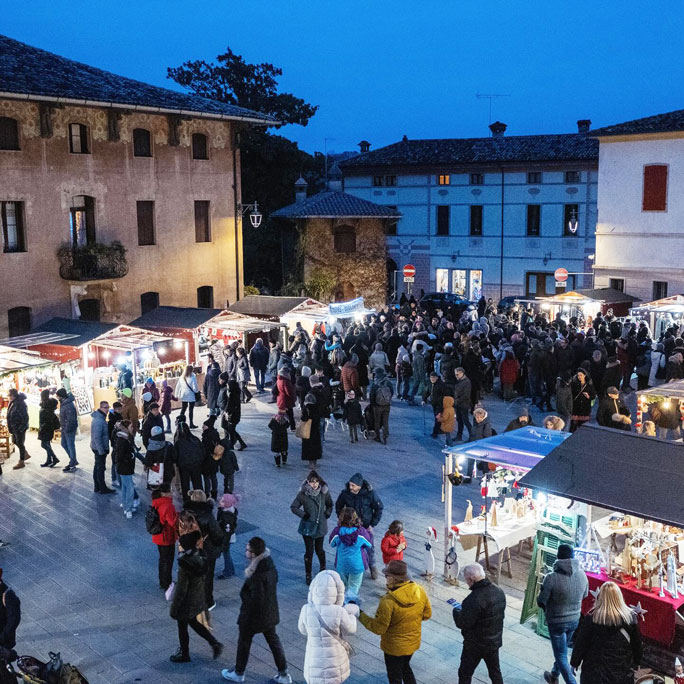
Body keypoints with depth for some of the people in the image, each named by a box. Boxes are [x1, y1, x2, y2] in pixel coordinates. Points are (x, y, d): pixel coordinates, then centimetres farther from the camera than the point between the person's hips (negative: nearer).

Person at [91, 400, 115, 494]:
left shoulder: (100, 418, 10)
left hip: (97, 447, 10)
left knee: (97, 467, 16)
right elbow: (97, 437, -26)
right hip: (100, 448, -10)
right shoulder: (99, 421, -23)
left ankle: (97, 487, 26)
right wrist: (101, 451, -24)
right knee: (101, 468, -2)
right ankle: (102, 488, 4)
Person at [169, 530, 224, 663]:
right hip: (198, 598, 7)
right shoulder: (200, 555, -11)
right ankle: (215, 643, 25)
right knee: (193, 622, 28)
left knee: (182, 627, 17)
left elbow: (181, 590, -24)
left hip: (187, 602, -7)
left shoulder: (185, 565, -32)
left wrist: (174, 609, -12)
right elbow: (203, 576, 4)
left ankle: (184, 655, 37)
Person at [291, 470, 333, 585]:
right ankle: (308, 575, 20)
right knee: (309, 551, 3)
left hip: (320, 526, 2)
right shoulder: (303, 494, -14)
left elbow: (329, 504, 12)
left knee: (319, 549, 14)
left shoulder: (324, 492, -7)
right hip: (308, 527, -2)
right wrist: (303, 515, -13)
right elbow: (293, 507, -4)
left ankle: (323, 568, 40)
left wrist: (327, 513, -3)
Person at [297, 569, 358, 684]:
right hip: (335, 661, -1)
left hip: (315, 661, 1)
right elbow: (351, 629, -6)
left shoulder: (306, 610, -19)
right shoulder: (339, 612, -25)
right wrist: (351, 612, 12)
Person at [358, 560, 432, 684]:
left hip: (394, 647, -5)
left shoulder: (388, 601, -33)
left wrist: (361, 615, -11)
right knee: (405, 667, 31)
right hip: (414, 641, 5)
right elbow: (427, 614, -1)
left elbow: (378, 628, -23)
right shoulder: (420, 591, -16)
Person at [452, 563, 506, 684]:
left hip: (476, 645, -7)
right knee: (495, 672, 23)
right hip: (495, 641, 7)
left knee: (465, 674, 10)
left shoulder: (474, 599, -31)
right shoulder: (499, 592, -5)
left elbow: (463, 624, -26)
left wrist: (456, 611, -6)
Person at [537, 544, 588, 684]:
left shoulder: (551, 578, -26)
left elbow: (541, 602, -17)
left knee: (561, 656, 8)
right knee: (562, 650, 27)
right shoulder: (581, 574, -11)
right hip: (575, 619, 6)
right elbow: (585, 595, 7)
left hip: (557, 622, -6)